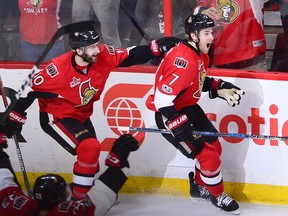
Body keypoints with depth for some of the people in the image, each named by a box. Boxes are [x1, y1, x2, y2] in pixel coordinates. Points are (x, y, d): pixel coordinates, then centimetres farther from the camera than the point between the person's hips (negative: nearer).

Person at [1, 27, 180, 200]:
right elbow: (31, 89, -21)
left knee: (91, 155, 15)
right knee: (90, 148, -24)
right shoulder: (59, 69, -31)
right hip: (56, 117, -8)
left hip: (81, 116, 8)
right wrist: (16, 117, -17)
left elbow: (131, 56, -7)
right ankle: (78, 198, -14)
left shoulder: (102, 56, -15)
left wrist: (157, 47, -20)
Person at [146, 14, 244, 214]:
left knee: (214, 146, 16)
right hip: (170, 114, -10)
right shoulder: (184, 60, -31)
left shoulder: (200, 54, 1)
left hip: (188, 108, 10)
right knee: (207, 155, -6)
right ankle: (217, 195, 17)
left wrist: (220, 88, 6)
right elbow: (162, 96, -33)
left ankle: (201, 186, 36)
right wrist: (177, 124, -33)